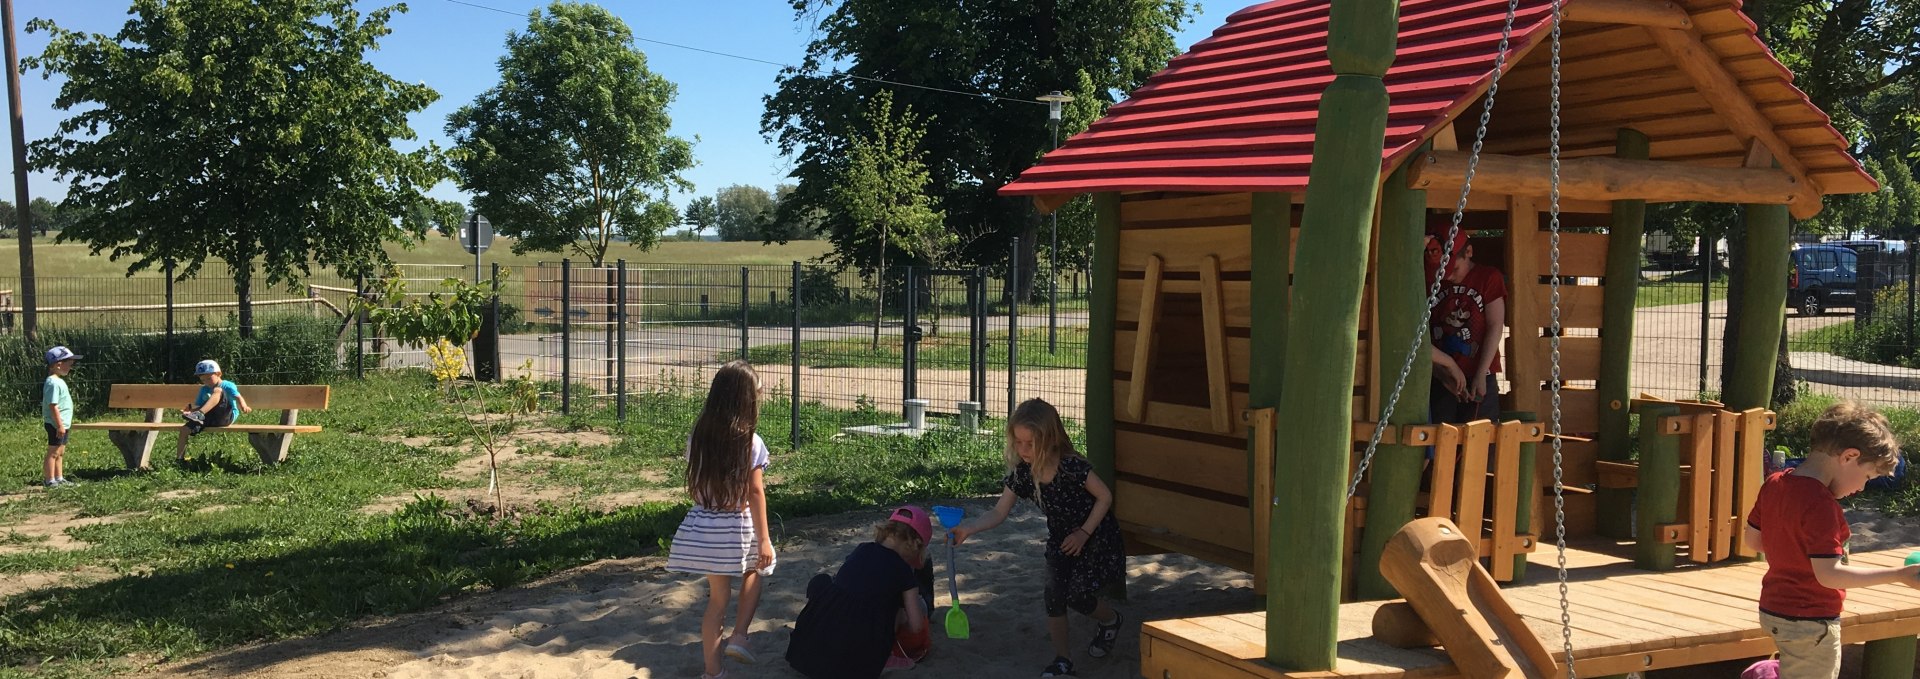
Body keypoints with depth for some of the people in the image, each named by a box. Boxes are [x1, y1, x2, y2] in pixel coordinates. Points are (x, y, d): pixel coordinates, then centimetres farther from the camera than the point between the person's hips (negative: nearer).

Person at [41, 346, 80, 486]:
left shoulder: (58, 381, 14)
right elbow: (53, 406, -23)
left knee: (60, 453, 16)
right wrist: (60, 425, -24)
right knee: (53, 453, -5)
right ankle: (51, 481, -1)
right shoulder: (53, 383, -18)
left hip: (63, 425, 10)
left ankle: (59, 479, 24)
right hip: (56, 425, -10)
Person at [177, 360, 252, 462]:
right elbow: (198, 406, 17)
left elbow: (238, 397, -17)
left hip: (226, 416, -6)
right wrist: (189, 411, -7)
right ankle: (179, 459, -6)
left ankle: (199, 414, -43)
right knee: (184, 429, -12)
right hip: (209, 419, 6)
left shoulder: (227, 386, 1)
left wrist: (243, 406, -40)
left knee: (218, 390, -27)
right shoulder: (204, 390, 20)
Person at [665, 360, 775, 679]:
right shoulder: (750, 443, -14)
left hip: (703, 527, 3)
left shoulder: (698, 436, -1)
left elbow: (694, 484, 6)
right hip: (738, 528, -3)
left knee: (717, 597, 14)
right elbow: (755, 492, -13)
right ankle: (739, 635, 12)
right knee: (753, 571, 28)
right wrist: (764, 539, -8)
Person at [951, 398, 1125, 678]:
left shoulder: (1071, 466, -31)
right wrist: (968, 529, -32)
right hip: (1060, 539, 5)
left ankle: (1111, 620, 24)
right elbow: (999, 513, -15)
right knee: (1054, 597, -3)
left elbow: (1105, 497, -19)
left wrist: (1083, 533, -18)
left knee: (1078, 596, -10)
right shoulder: (1021, 473, -16)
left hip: (1095, 536, -5)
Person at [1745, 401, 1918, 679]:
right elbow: (1828, 574, -27)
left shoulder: (1774, 484, 1)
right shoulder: (1820, 505, -25)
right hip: (1810, 623, -9)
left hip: (1773, 610, 9)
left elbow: (1753, 538, 11)